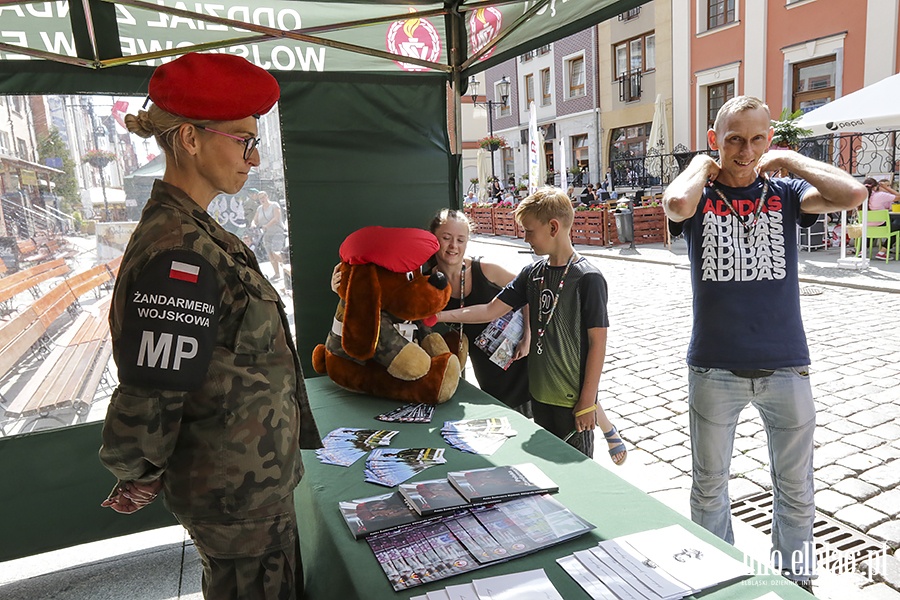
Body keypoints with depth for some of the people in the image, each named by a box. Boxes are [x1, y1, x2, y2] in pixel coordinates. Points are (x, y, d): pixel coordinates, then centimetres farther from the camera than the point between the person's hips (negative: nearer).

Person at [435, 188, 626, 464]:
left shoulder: (588, 278, -16)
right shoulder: (532, 273, 3)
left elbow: (598, 342, -16)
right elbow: (490, 311, 4)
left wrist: (588, 401, -15)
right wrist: (439, 315, -4)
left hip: (573, 397, -7)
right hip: (540, 391, 7)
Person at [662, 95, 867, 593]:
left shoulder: (785, 193, 2)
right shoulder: (700, 196, -3)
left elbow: (852, 194, -18)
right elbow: (677, 205, -29)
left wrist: (789, 159, -7)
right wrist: (701, 165, -11)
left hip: (785, 366, 1)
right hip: (714, 367, -1)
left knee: (795, 489, 17)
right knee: (709, 486, 15)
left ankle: (795, 578, 40)